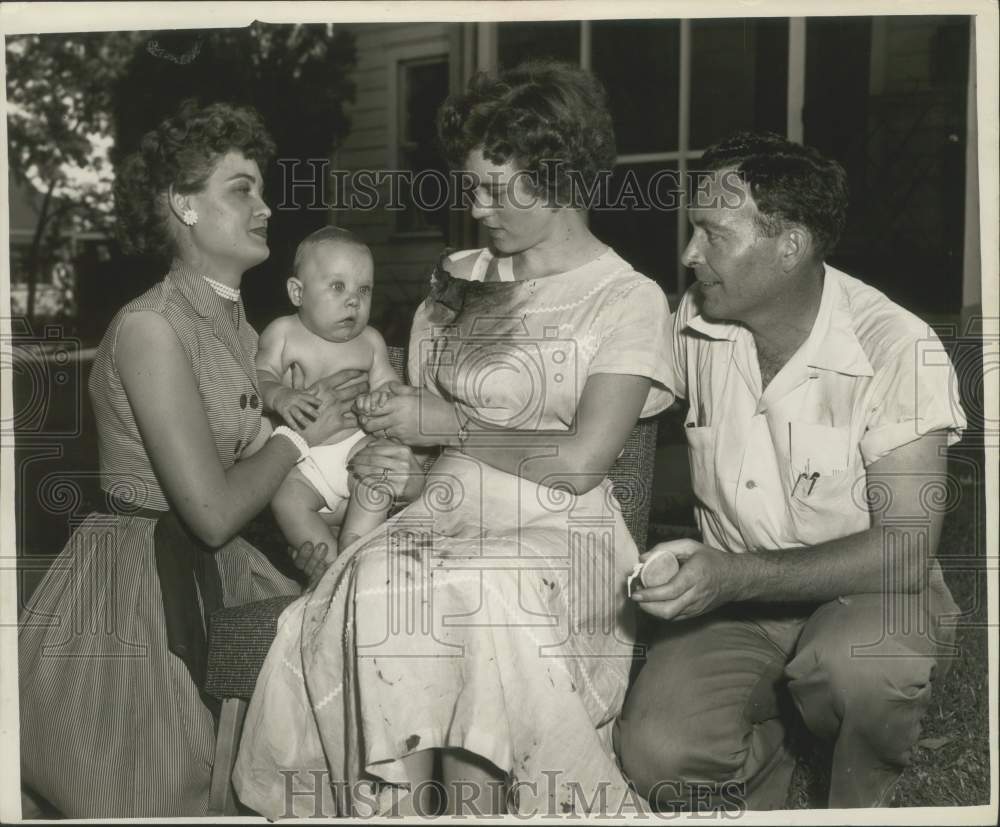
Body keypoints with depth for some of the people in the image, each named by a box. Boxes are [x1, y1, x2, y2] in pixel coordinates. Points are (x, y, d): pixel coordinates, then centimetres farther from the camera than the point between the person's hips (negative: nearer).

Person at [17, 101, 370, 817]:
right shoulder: (149, 327, -20)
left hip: (214, 572, 8)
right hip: (138, 588, -8)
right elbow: (214, 510, -24)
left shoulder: (237, 321, 8)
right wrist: (301, 433, -11)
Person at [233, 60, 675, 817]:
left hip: (557, 539, -4)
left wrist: (451, 426, -5)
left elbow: (579, 461, -10)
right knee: (378, 589, -29)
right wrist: (388, 448, 1)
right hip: (441, 523, 4)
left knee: (483, 600, -36)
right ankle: (399, 801, -22)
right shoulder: (458, 281, 17)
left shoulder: (628, 299, 0)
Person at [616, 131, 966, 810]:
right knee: (659, 755, -23)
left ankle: (864, 802, -3)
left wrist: (738, 575, -34)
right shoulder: (694, 323, -4)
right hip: (731, 594, 3)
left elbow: (906, 551, -24)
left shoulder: (899, 352, -19)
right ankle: (759, 752, 13)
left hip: (866, 594, -3)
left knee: (857, 659, -38)